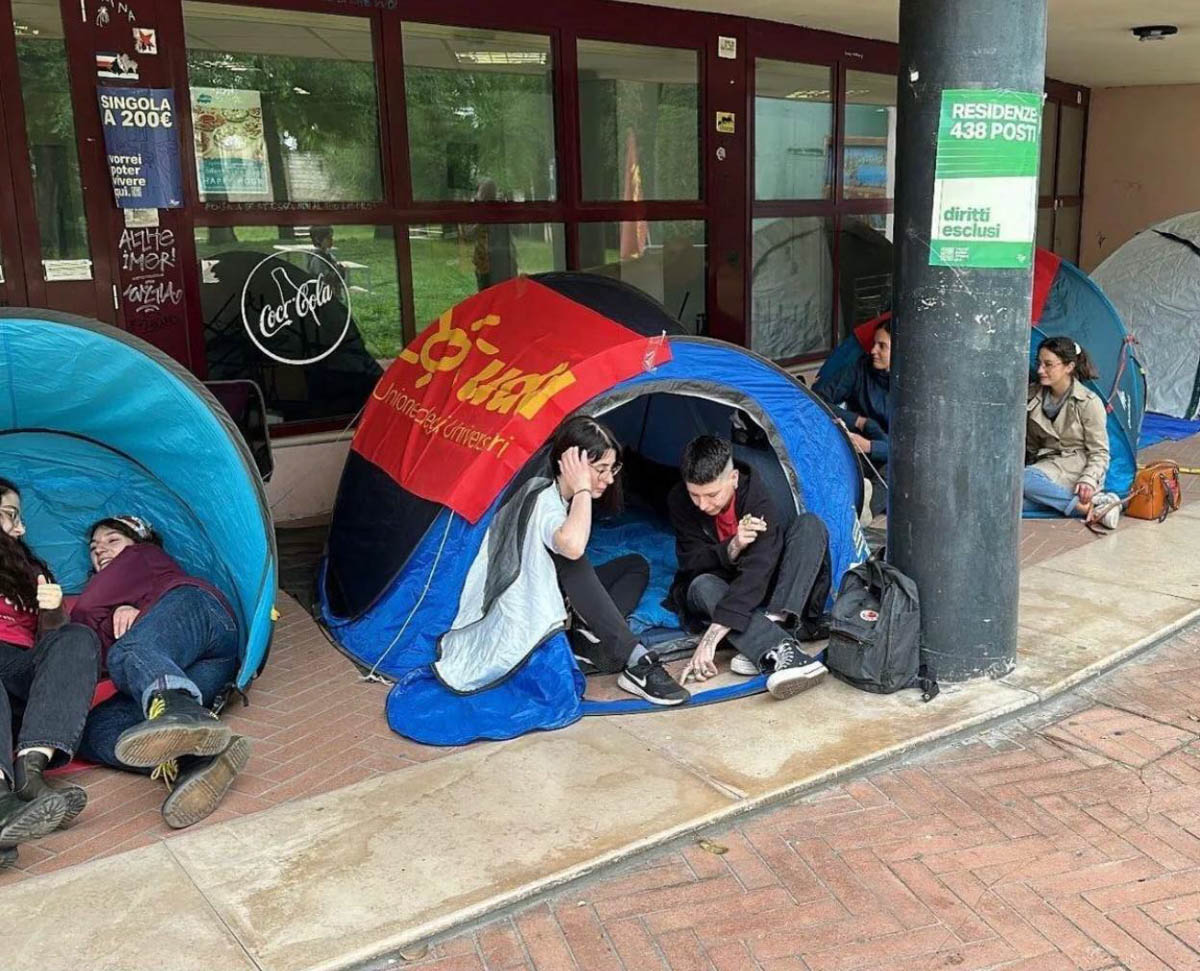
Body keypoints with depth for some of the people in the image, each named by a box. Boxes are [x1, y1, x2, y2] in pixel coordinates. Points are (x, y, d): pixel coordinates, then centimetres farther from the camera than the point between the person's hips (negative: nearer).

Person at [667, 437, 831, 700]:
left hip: (762, 588, -1)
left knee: (810, 525, -25)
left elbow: (758, 570, -38)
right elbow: (692, 562, -16)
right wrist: (731, 548, -39)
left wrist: (712, 635, -48)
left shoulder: (757, 496, -28)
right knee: (703, 586, -36)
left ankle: (775, 621, -41)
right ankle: (782, 651, -54)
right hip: (722, 585, 1)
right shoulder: (679, 501, -17)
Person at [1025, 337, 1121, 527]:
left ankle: (1089, 505, -27)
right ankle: (1093, 506, -25)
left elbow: (1099, 452, -5)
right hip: (1044, 465, 5)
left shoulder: (1089, 402, -7)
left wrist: (1089, 480, -22)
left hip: (1075, 467, -5)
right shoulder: (1032, 395, 7)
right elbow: (1026, 442, 15)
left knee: (1024, 479, -36)